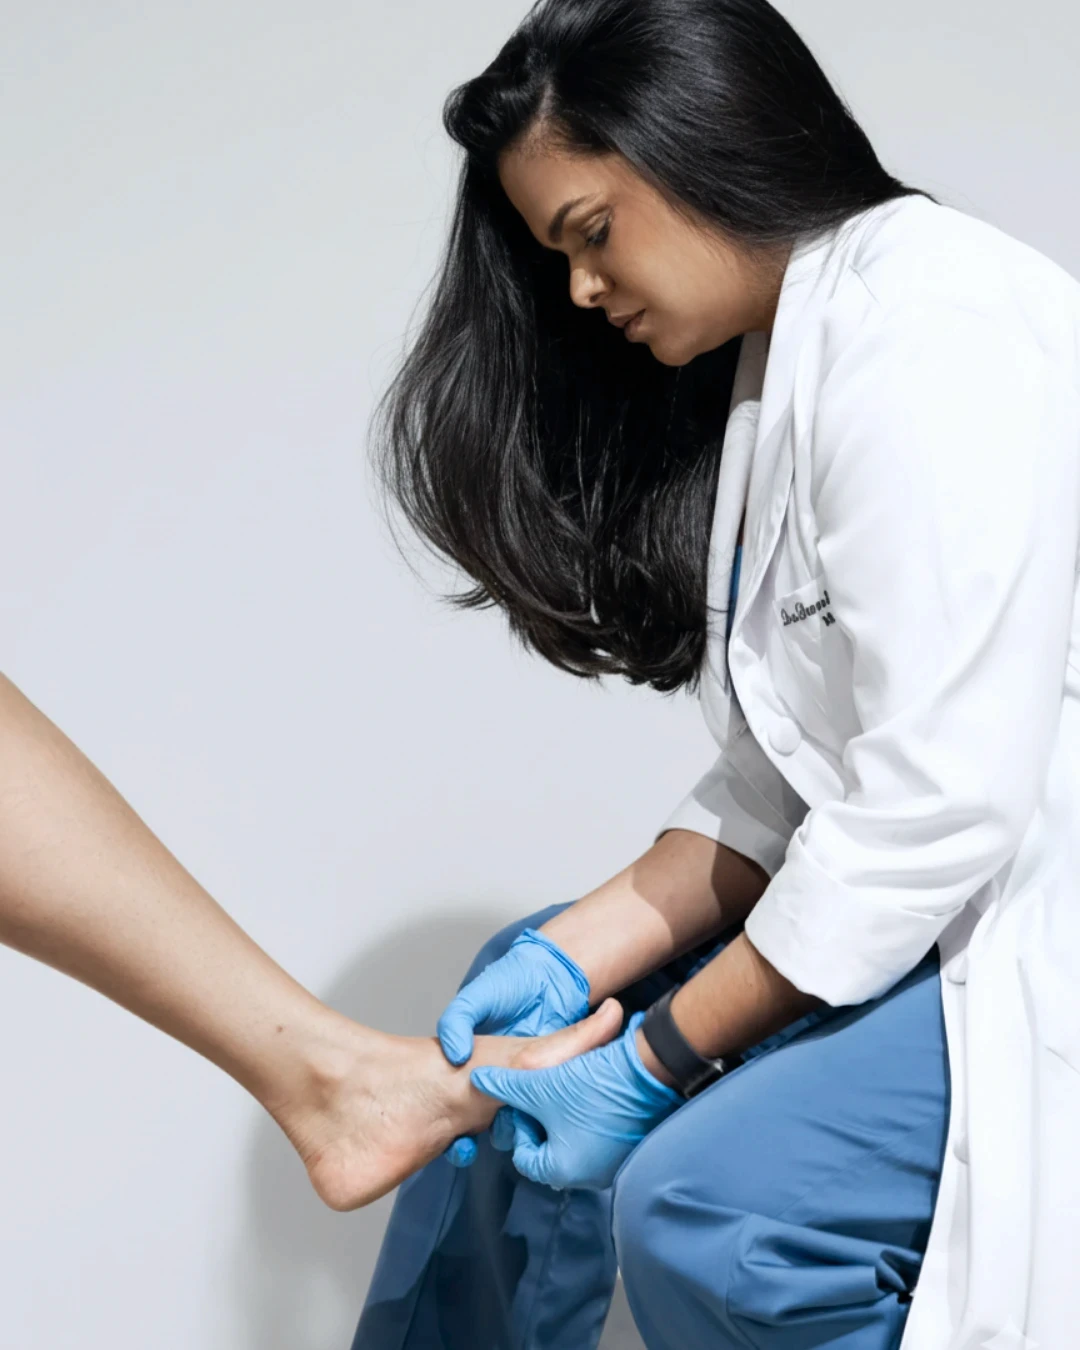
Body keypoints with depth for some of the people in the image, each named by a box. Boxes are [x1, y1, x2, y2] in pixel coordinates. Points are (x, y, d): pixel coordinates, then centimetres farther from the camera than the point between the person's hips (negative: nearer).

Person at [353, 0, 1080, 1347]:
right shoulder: (774, 367, 10)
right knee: (524, 1005, 16)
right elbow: (772, 788, 7)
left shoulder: (928, 335, -19)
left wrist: (661, 1060, -15)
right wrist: (574, 960, -5)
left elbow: (935, 807, -24)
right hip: (935, 895, 10)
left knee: (695, 1202, -27)